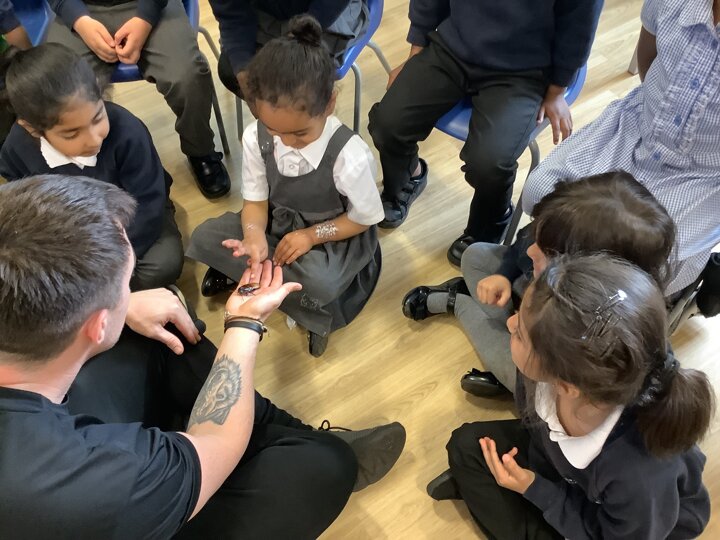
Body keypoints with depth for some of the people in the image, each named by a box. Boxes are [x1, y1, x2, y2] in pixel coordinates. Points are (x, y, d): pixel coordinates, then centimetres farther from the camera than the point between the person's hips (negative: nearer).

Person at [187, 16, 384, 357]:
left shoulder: (349, 156, -29)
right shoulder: (255, 137, -17)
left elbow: (364, 218, -13)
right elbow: (255, 200, -8)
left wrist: (310, 235, -23)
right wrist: (255, 238, -31)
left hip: (332, 235, -4)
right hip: (277, 224, 4)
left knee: (318, 283, -36)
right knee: (205, 238, -15)